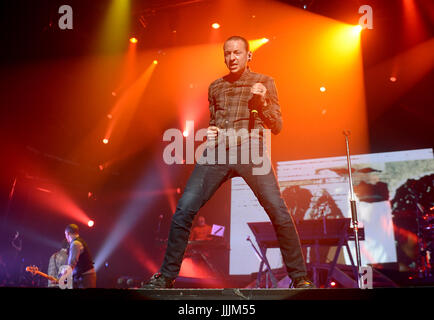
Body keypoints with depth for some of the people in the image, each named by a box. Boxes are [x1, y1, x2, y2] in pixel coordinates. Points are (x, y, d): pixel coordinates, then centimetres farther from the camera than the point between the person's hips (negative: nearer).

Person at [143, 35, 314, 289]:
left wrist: (262, 103, -8)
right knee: (183, 211, -8)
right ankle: (166, 275, 7)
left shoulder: (264, 82, 15)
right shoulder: (215, 87, 23)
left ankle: (300, 278, 0)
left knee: (279, 212, -16)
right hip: (216, 151, 3)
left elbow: (277, 127, 10)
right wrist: (209, 132, 8)